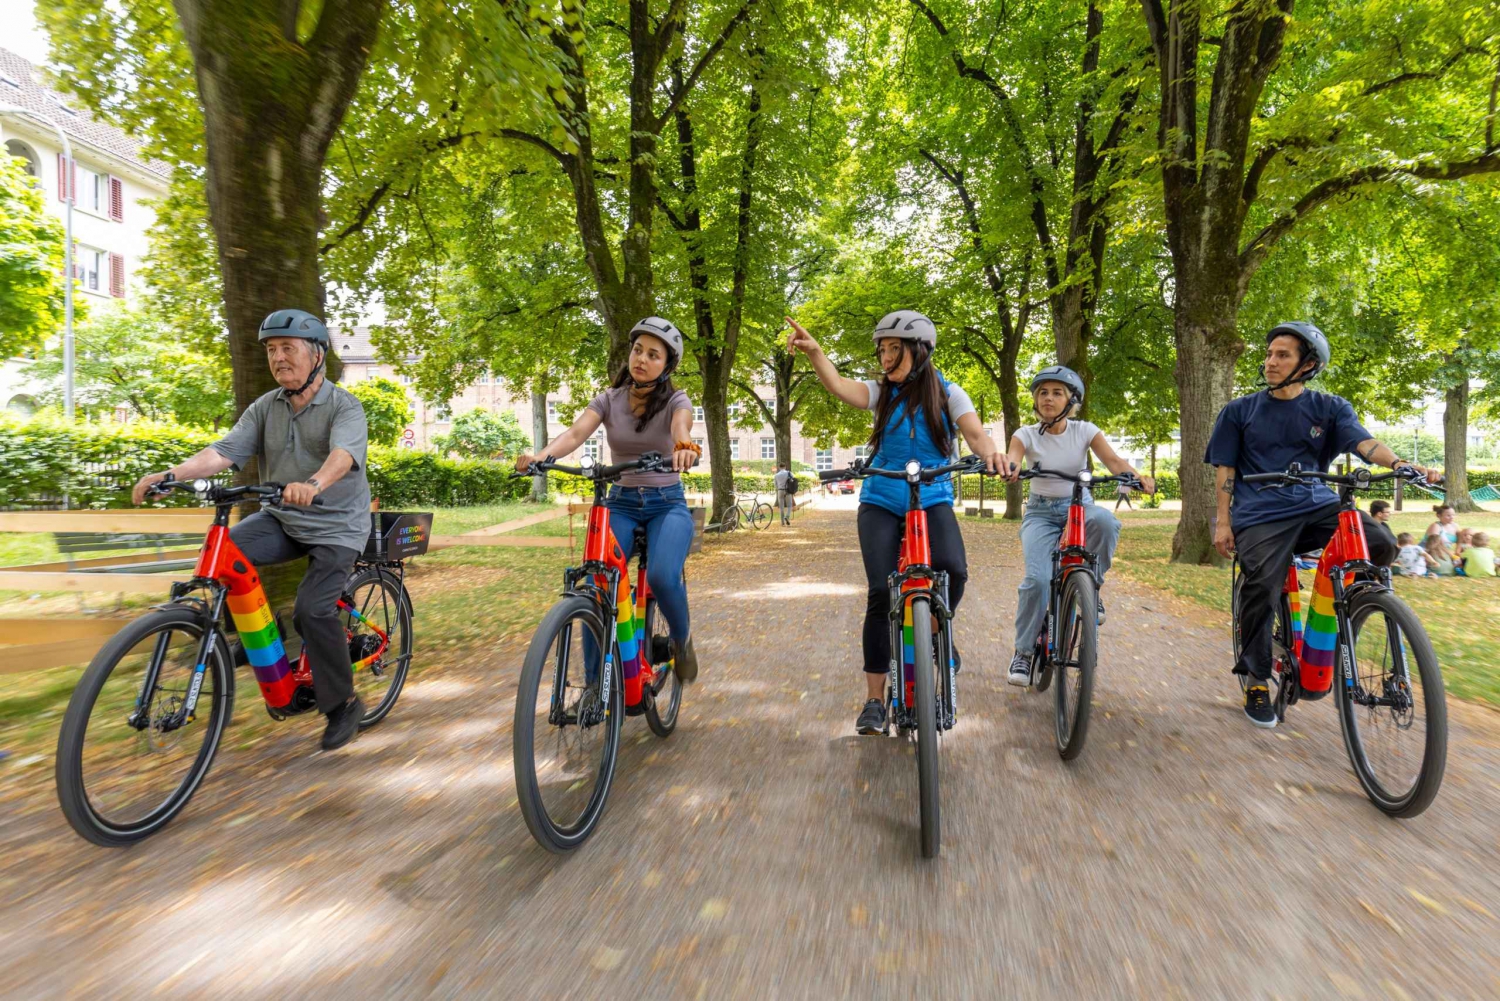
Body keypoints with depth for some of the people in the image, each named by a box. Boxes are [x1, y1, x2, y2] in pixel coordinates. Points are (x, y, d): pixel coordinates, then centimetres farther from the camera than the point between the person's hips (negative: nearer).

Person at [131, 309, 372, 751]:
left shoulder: (344, 407, -12)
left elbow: (344, 454, -32)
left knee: (311, 609, -19)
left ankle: (343, 705, 0)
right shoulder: (265, 408, 5)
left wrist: (313, 484, -52)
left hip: (336, 525, -5)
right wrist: (171, 473, -23)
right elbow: (225, 450, -6)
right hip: (281, 518, 6)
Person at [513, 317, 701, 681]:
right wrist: (540, 456, -36)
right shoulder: (608, 400, 2)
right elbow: (575, 434, -15)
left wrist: (684, 446, -53)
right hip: (620, 504, 3)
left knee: (662, 576, -30)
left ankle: (682, 638, 4)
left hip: (667, 504, -2)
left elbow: (681, 426, -28)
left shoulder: (675, 400, -5)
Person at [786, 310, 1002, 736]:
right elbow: (839, 386, -15)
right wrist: (814, 352, -32)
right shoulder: (882, 392, 3)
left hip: (932, 501, 0)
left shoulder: (947, 393, 2)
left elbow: (975, 433, -12)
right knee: (880, 592, -9)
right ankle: (874, 700, 3)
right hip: (881, 502, 1)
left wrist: (990, 452, -36)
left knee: (952, 569, -28)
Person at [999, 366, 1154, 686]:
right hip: (1041, 512, -1)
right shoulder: (1026, 434, -7)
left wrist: (1138, 477, -37)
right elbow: (1012, 458, -27)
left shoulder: (1084, 431, -3)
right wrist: (1009, 466, -53)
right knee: (1037, 579, -23)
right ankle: (1023, 652, -3)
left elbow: (1113, 460, -15)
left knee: (1105, 521, -36)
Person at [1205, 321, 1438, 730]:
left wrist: (1400, 463, -28)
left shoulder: (1330, 408, 11)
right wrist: (1223, 521, 0)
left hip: (1315, 504, 2)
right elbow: (1225, 469, 8)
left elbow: (1362, 441, -5)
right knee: (1261, 584, -23)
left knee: (1381, 544, -24)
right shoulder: (1239, 411, 10)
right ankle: (1256, 679, -3)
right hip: (1261, 512, -2)